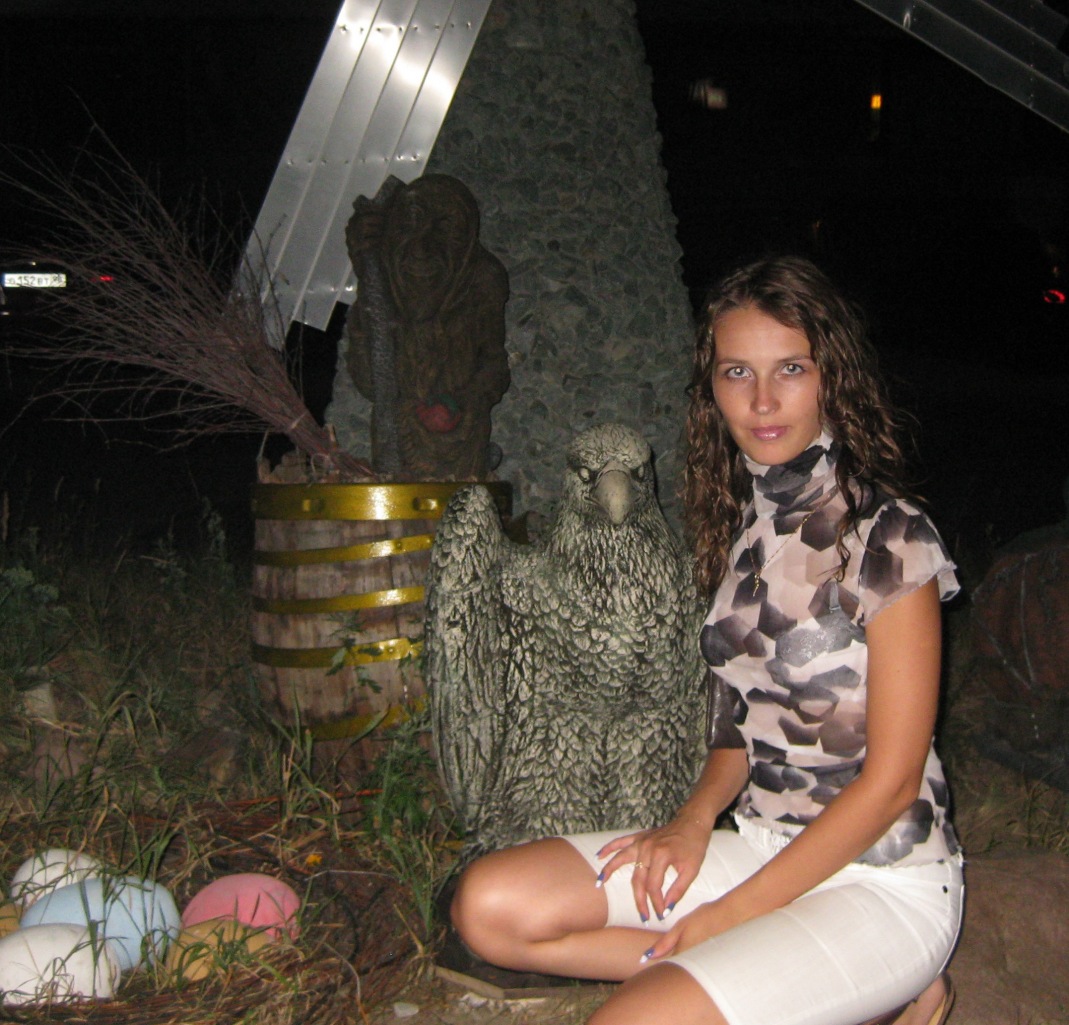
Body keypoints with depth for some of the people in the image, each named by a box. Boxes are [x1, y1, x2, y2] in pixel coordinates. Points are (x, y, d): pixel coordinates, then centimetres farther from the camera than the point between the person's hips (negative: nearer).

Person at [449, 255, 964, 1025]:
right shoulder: (741, 522, 7)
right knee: (490, 906, -9)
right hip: (762, 844, 7)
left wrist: (731, 915, -15)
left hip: (882, 880, -7)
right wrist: (696, 818, -6)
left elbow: (892, 780, -15)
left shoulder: (889, 536, -15)